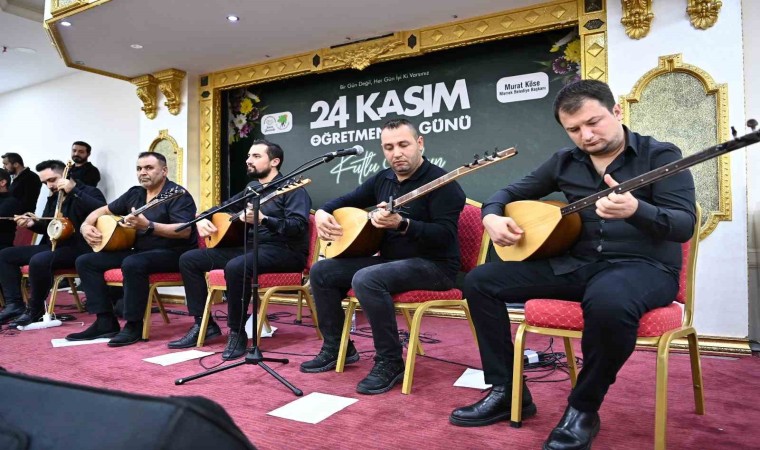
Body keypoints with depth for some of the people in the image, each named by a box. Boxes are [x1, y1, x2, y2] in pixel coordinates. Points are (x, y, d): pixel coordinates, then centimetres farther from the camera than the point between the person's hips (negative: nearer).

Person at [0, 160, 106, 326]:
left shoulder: (89, 191, -8)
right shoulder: (53, 198, 18)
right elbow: (47, 227, 28)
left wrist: (73, 191, -29)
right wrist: (33, 223, 4)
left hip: (80, 248, -10)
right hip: (53, 245, 10)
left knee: (39, 261, -34)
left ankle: (35, 310, -13)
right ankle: (15, 305, 0)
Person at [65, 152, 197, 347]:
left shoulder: (177, 194, -12)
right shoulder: (134, 193, 13)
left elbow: (185, 231, -26)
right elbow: (103, 210, 25)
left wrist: (148, 226, -35)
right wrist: (86, 226, 4)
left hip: (173, 253, -9)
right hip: (140, 250, 9)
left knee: (132, 264, -38)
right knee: (85, 261, 3)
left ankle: (134, 325, -20)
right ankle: (106, 322, -1)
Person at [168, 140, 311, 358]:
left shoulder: (291, 188, -6)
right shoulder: (252, 188, 18)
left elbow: (298, 226, -20)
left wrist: (263, 220, -33)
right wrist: (202, 219, 8)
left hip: (284, 250, -8)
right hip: (251, 246, 9)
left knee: (236, 266, -38)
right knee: (189, 259, 2)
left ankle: (237, 333, -20)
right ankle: (204, 324, 3)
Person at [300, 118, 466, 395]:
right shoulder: (383, 179, 9)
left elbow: (445, 236, -24)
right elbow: (348, 200, 21)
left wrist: (402, 224, -37)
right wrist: (323, 213, 0)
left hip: (434, 266, -8)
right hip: (390, 259, 9)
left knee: (366, 279, -35)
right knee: (321, 272, 3)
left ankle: (390, 362, -18)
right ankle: (336, 348, 14)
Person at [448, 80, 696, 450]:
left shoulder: (660, 155, -3)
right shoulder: (564, 161, 10)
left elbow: (685, 224, -13)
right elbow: (512, 192, 18)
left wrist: (634, 210, -35)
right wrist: (492, 217, -6)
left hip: (644, 266, -5)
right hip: (577, 263, 5)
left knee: (607, 303, -42)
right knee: (480, 281, -6)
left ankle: (583, 409, -14)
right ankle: (508, 392, 1)